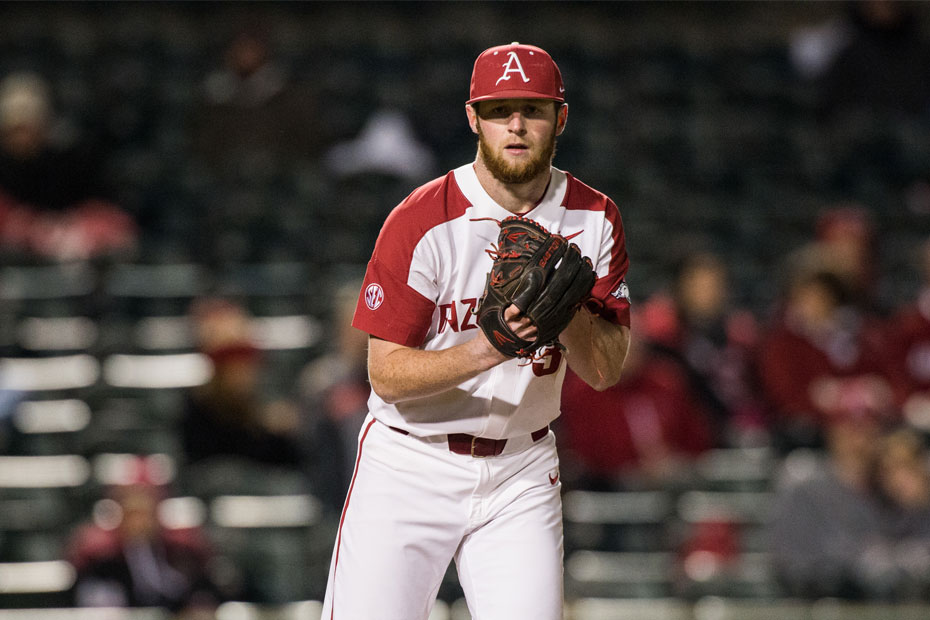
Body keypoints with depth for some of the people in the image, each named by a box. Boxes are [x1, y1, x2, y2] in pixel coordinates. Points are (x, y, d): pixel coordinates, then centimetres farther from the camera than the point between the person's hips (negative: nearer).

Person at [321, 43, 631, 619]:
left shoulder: (593, 219, -1)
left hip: (522, 474, 3)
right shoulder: (422, 222, -14)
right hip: (411, 463, -3)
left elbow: (605, 371, -4)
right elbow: (387, 374, -16)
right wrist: (486, 350, -31)